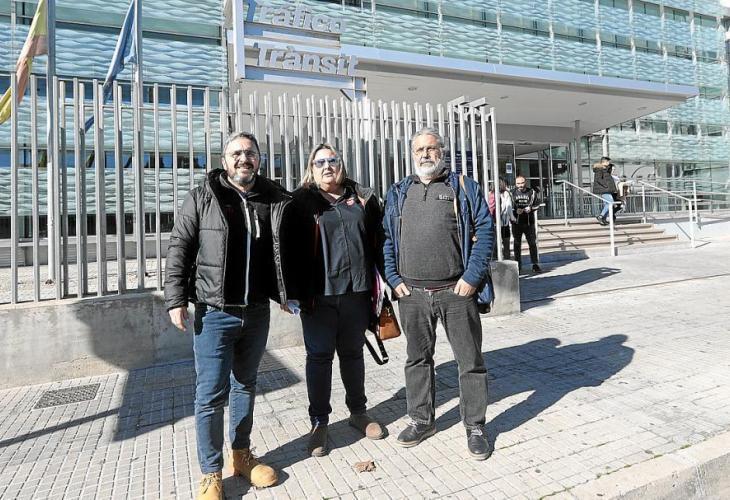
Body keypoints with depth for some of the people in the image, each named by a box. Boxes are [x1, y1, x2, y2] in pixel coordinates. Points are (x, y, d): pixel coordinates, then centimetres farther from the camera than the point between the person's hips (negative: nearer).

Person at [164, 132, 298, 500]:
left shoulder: (276, 200, 5)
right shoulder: (202, 198, -2)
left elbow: (285, 253, 14)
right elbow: (179, 249, -3)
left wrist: (288, 293, 12)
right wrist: (176, 300, -8)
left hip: (257, 312, 3)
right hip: (215, 313, -3)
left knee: (245, 386, 17)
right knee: (211, 394, 3)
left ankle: (242, 455, 35)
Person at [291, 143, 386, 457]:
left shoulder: (362, 198, 9)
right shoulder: (301, 201, 2)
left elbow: (377, 242, 11)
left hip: (356, 291, 3)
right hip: (318, 294, -2)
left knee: (353, 354, 17)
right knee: (319, 356, 6)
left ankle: (358, 412, 35)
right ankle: (319, 423, 22)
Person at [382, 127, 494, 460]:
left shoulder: (464, 188, 5)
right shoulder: (397, 193, 12)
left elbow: (484, 231, -2)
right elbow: (387, 239, 10)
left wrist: (472, 277, -10)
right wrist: (394, 279, 0)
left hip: (456, 292, -2)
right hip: (412, 294, 3)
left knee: (470, 360, 7)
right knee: (417, 358, 14)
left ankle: (475, 425, 24)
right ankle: (420, 419, 32)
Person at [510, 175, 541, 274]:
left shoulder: (532, 192, 4)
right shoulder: (512, 193, 2)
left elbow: (537, 204, 9)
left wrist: (530, 208, -11)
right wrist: (515, 210, -14)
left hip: (529, 222, 0)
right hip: (516, 222, 0)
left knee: (532, 243, 2)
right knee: (517, 244, 6)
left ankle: (535, 264, 12)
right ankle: (518, 265, 15)